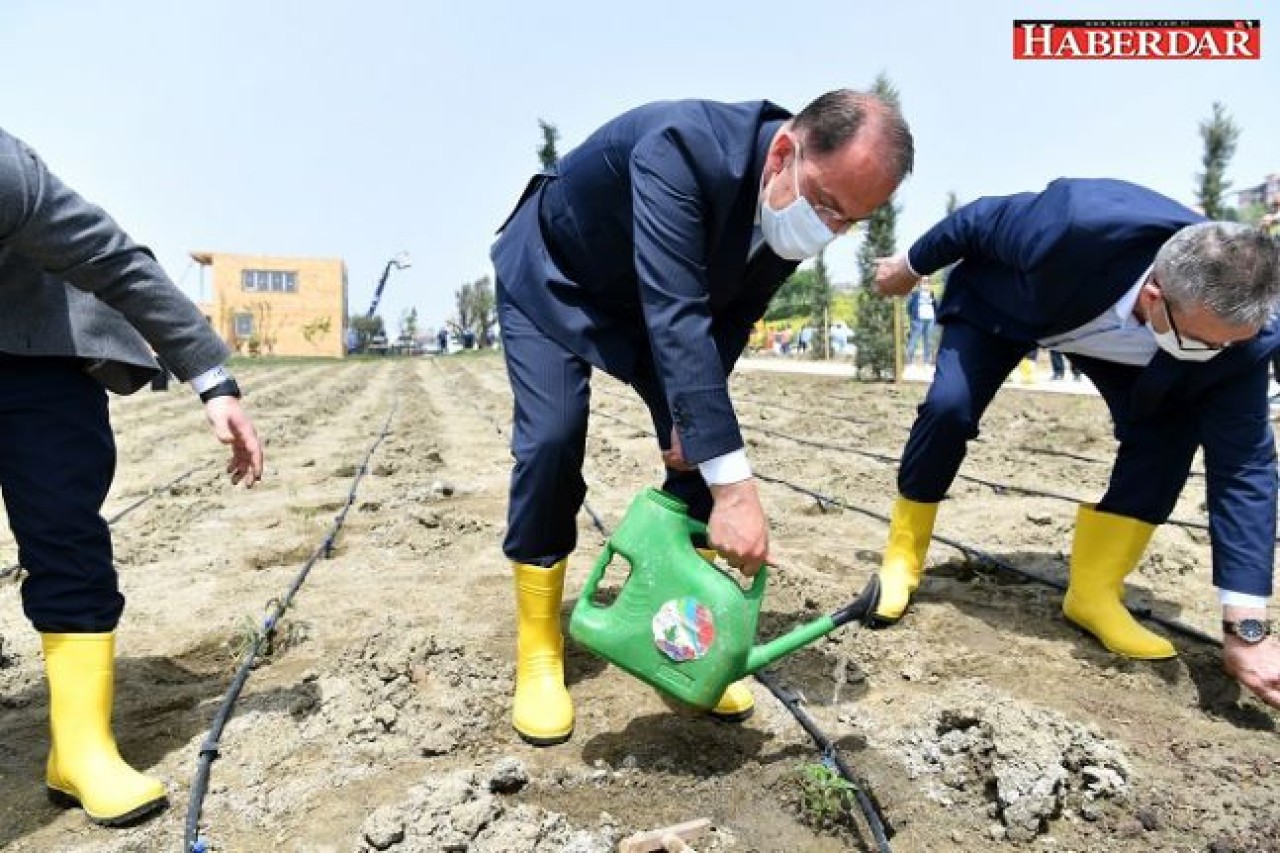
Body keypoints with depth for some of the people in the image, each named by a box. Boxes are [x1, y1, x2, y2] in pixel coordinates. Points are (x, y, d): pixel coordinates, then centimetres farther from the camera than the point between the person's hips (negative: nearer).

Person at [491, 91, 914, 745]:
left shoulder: (799, 206, -17)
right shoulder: (682, 146, -39)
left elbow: (730, 317, -5)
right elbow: (675, 317, -47)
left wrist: (693, 418, -16)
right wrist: (734, 487, -50)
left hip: (648, 300, 6)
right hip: (551, 276, -5)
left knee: (705, 448, -7)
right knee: (551, 441, -20)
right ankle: (539, 655, -2)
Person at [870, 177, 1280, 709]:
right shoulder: (1076, 225, -45)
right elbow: (979, 221, -25)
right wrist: (909, 268, -5)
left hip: (1117, 339, 3)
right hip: (1001, 301, -2)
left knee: (1168, 433, -18)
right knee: (949, 408, -23)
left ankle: (1094, 591, -4)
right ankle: (902, 558, -3)